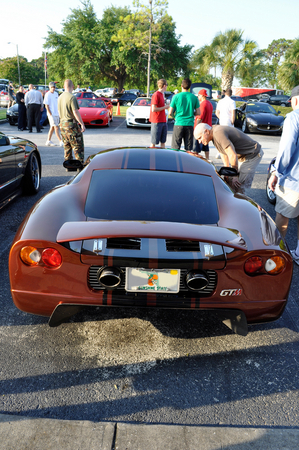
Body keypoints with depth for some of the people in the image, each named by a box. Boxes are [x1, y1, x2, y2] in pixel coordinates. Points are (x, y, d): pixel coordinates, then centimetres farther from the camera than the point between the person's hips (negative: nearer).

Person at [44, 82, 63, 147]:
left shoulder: (56, 94, 12)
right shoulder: (48, 95, -9)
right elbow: (46, 105, -12)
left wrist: (59, 112, 14)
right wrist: (50, 114, -17)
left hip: (57, 114, 7)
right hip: (52, 114, -7)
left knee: (52, 127, 11)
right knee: (56, 128, -9)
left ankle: (48, 141, 19)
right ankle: (61, 142, -11)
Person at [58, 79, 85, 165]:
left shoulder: (60, 97, 10)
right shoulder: (72, 97, -14)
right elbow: (76, 112, -20)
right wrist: (82, 124, -17)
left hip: (62, 123, 8)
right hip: (71, 124, -8)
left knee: (67, 146, 14)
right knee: (78, 146, -3)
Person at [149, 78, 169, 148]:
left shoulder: (162, 94, 14)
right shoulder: (156, 95, -13)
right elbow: (153, 109, -18)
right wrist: (165, 107, -13)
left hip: (163, 121, 9)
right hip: (156, 122, -9)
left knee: (163, 141, 12)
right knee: (154, 142, -2)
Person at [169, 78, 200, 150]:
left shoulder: (176, 97, -2)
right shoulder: (194, 97, 4)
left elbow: (170, 113, -2)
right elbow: (198, 113, 5)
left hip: (179, 124, -2)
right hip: (190, 124, 2)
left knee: (175, 148, 1)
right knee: (188, 148, 5)